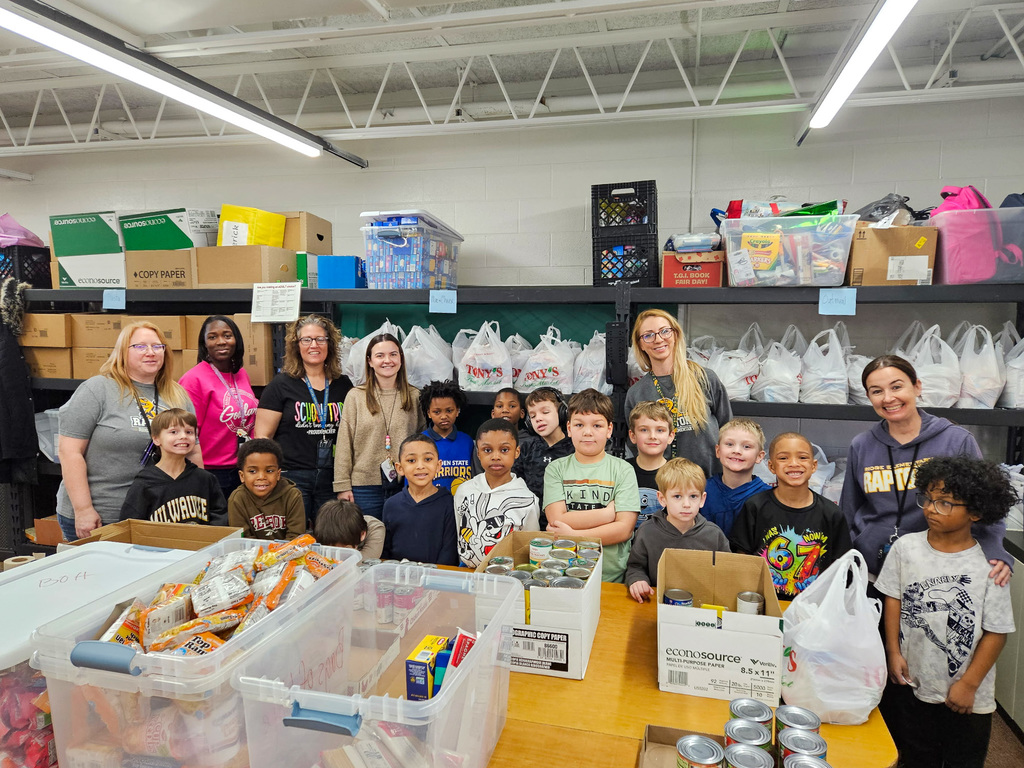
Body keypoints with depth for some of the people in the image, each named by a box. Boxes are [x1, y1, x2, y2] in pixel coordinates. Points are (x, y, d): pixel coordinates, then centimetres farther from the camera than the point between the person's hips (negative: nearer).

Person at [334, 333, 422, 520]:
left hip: (404, 486, 1)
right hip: (365, 486, -1)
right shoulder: (356, 396, 1)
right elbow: (344, 445, 1)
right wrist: (342, 486, -3)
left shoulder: (414, 397, 5)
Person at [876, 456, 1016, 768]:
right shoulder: (905, 547, -10)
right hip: (914, 682, 2)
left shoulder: (988, 567, -16)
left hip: (967, 695, -2)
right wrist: (893, 652, -3)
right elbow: (893, 599, 0)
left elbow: (996, 632, -11)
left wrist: (969, 684, -10)